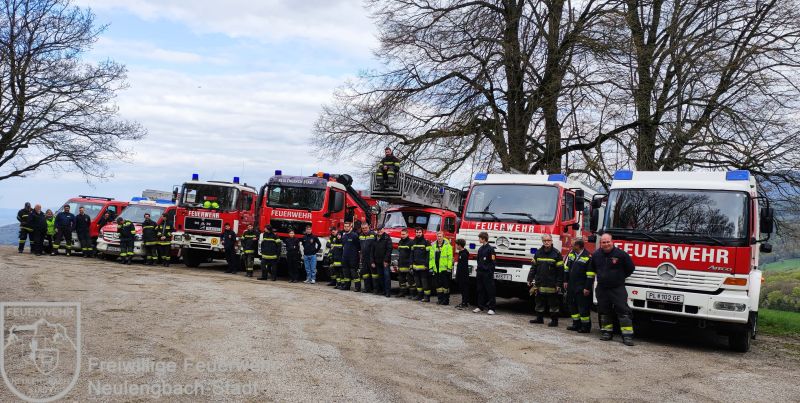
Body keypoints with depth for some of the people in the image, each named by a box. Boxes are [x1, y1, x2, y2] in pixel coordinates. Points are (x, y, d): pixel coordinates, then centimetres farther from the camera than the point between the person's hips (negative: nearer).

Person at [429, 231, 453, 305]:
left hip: (444, 269, -5)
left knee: (445, 285, -1)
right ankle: (440, 299, 19)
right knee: (438, 285, 10)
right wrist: (431, 267, 9)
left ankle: (446, 300, 5)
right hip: (436, 269, 5)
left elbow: (450, 257, -9)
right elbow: (431, 257, 14)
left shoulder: (447, 245, -5)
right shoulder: (433, 246, 12)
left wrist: (449, 267, -14)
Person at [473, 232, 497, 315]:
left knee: (490, 291, -3)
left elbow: (493, 261, -11)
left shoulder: (490, 249, -9)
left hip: (487, 273, -7)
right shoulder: (480, 249, 14)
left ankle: (491, 308, -1)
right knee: (480, 290, 11)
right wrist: (477, 269, 16)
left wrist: (491, 272, -14)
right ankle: (480, 307, 18)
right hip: (480, 272, 8)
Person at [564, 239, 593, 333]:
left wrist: (587, 288, -16)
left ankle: (586, 326, 6)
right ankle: (576, 324, 24)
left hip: (581, 287, -8)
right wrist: (566, 281, 12)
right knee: (572, 304, 13)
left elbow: (590, 275, -14)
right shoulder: (571, 253, 7)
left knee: (583, 306, -4)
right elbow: (567, 268, 15)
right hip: (571, 285, 8)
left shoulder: (588, 257, -14)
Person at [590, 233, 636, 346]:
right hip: (602, 289, 4)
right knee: (604, 311, 11)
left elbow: (630, 268, 3)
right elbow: (591, 270, 20)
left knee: (623, 311, -9)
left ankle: (627, 335, -8)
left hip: (617, 288, -4)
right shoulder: (596, 255, 5)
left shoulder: (621, 254, -9)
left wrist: (620, 278, 9)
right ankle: (607, 332, 22)